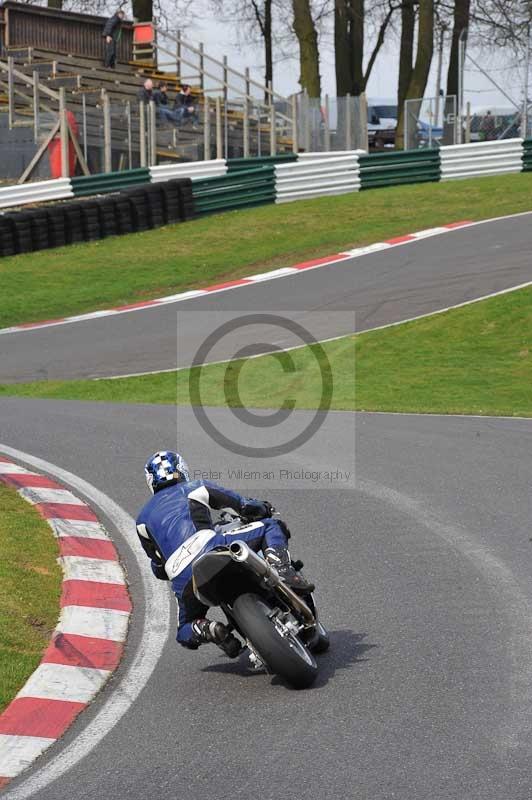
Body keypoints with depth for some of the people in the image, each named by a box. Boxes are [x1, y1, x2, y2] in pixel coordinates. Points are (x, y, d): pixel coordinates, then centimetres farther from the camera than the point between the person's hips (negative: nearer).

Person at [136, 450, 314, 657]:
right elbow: (245, 506, 17)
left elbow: (158, 568, 30)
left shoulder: (143, 518, 28)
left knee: (186, 634, 25)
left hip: (182, 580, 2)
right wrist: (266, 509, 39)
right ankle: (282, 570, -15)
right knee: (271, 526, 14)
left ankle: (208, 629, -11)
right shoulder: (196, 488, 22)